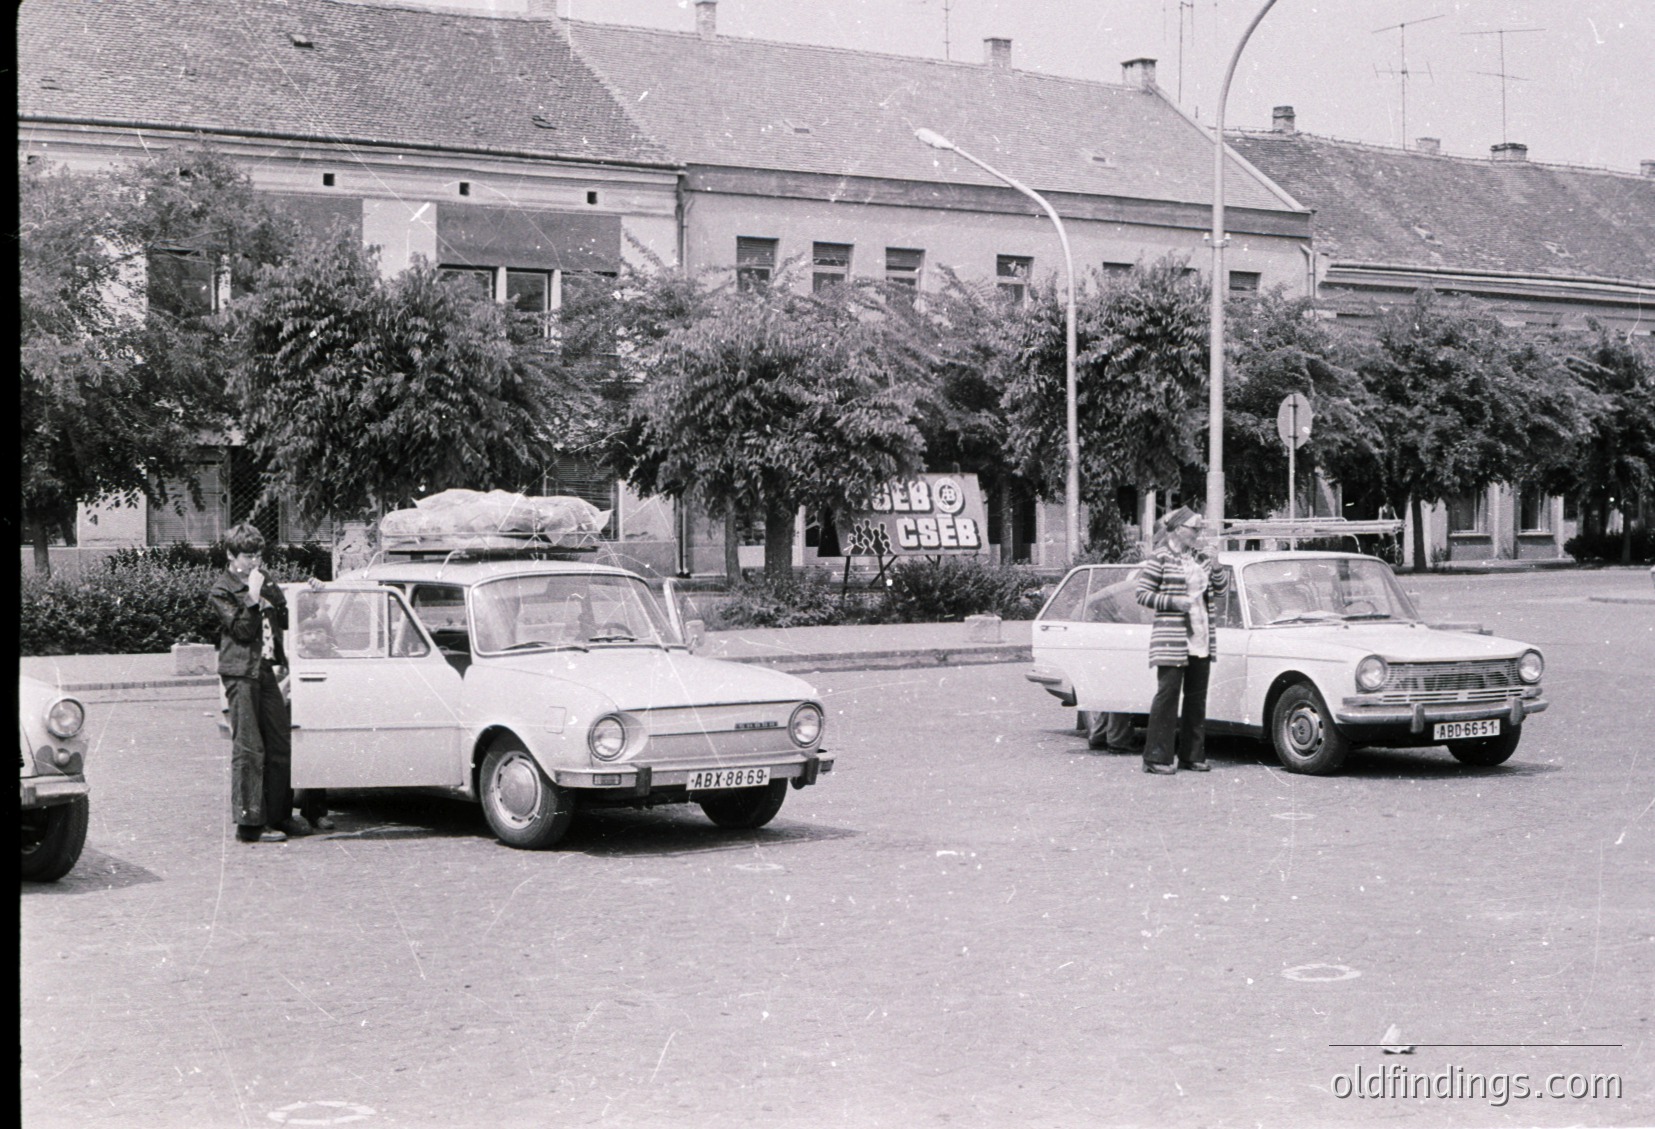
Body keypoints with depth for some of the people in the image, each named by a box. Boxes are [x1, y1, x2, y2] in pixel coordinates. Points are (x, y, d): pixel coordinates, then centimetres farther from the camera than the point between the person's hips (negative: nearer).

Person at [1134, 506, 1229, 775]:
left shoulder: (1200, 557, 12)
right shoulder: (1160, 559, -7)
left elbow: (1221, 585, 18)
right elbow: (1143, 594, -9)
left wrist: (1212, 564, 0)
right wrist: (1174, 602, -19)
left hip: (1202, 640, 7)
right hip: (1172, 639, -7)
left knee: (1197, 697, 10)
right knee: (1167, 695, -6)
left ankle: (1192, 755, 19)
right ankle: (1156, 758, -3)